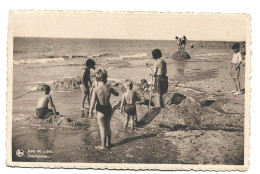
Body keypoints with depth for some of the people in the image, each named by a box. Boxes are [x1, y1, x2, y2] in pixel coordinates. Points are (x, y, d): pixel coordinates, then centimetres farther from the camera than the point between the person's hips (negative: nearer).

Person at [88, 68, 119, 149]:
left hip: (100, 110, -4)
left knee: (102, 128, 7)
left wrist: (90, 111, -10)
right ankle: (108, 143, 33)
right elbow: (117, 94, 13)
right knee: (108, 127, 20)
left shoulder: (96, 89, -18)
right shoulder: (109, 88, -6)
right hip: (108, 109, 5)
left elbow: (93, 101, -18)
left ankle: (103, 145, 16)